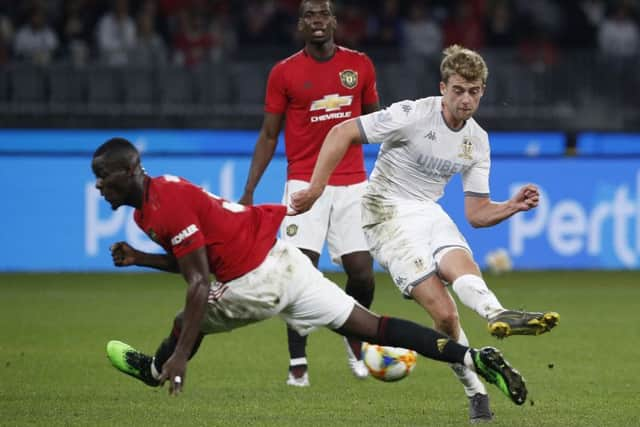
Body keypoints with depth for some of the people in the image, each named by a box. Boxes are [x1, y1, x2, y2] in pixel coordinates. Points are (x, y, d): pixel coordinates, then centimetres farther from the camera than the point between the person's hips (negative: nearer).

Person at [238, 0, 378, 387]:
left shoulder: (360, 65, 5)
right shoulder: (284, 73, 0)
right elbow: (269, 136, 5)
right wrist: (249, 191, -2)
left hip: (353, 184, 2)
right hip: (305, 184, -2)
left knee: (362, 274, -1)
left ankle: (354, 342, 28)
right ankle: (297, 363, -3)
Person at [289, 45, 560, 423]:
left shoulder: (478, 140, 7)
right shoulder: (413, 115, -13)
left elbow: (477, 213, 11)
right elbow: (342, 133, -12)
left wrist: (513, 206, -8)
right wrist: (315, 189, -17)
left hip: (429, 213, 4)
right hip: (387, 215, -4)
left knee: (461, 262, -33)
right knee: (444, 311, -24)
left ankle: (498, 315, -56)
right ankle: (476, 391, -30)